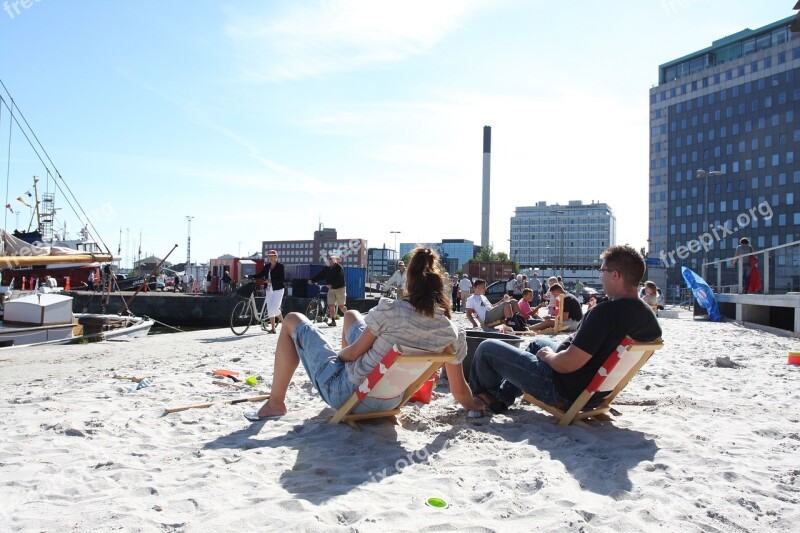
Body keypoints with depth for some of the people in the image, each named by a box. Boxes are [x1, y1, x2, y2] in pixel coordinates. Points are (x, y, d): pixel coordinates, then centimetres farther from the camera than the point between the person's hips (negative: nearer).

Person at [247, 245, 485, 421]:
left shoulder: (390, 310, -26)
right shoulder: (453, 334, -14)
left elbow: (353, 352, -14)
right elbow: (459, 391, -6)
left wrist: (336, 356, 8)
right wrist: (476, 405, 15)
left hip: (344, 394, -5)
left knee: (293, 321, 14)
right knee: (351, 315, 28)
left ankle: (275, 403, 19)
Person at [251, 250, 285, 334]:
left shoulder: (280, 266, -7)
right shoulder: (267, 266, 8)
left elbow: (282, 279, -13)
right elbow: (261, 275, 9)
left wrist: (271, 280, -23)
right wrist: (251, 277, -5)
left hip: (278, 290, -5)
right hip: (269, 290, 5)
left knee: (274, 308, -14)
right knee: (269, 309, 2)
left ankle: (282, 321, 12)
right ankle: (273, 328, 8)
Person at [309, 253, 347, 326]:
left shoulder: (339, 268, -10)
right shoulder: (327, 269, 8)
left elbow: (339, 279, -20)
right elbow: (320, 275, 2)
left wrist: (332, 284, -30)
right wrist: (312, 280, -11)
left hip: (340, 288, -5)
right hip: (331, 289, 5)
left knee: (341, 306, -1)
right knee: (331, 305, -4)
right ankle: (333, 321, 3)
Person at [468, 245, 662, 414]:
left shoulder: (606, 311, -30)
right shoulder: (649, 316, -4)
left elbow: (567, 364, -31)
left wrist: (547, 355, -7)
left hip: (565, 391, -9)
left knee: (487, 348, 4)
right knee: (538, 343, 34)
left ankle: (480, 394, 34)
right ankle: (500, 399, 36)